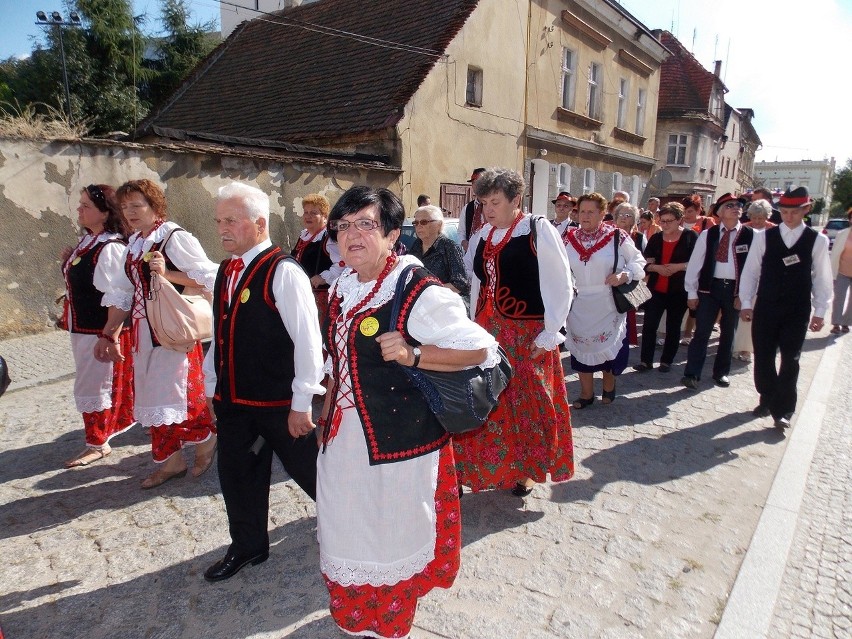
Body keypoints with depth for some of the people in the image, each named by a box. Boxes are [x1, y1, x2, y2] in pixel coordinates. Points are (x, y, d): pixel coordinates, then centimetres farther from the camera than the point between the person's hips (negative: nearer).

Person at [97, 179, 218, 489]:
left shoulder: (175, 237, -10)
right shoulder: (133, 244, 13)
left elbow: (208, 277, -15)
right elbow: (121, 293, 15)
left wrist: (167, 274, -21)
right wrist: (109, 334, 13)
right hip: (144, 330, 8)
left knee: (177, 391, -2)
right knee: (152, 395, 12)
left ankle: (206, 441, 25)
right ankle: (170, 461, 26)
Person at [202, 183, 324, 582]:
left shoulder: (283, 272, -17)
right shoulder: (226, 271, 9)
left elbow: (307, 340, -19)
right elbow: (220, 335, 16)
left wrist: (301, 403, -18)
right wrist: (211, 385, 17)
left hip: (279, 403, -7)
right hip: (232, 400, 8)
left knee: (310, 472, 8)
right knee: (236, 475, 19)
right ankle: (247, 547, 42)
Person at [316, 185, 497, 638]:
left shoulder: (419, 292, -20)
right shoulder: (342, 288, 4)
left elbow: (482, 350, -19)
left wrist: (413, 355, -29)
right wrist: (327, 411, 19)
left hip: (398, 440, -7)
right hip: (345, 434, 8)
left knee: (391, 537, 13)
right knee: (347, 532, 22)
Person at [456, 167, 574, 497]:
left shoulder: (539, 231, -9)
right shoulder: (482, 236, 7)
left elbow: (562, 287, -9)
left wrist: (549, 335, -12)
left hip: (528, 335, -4)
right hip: (487, 332, 5)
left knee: (528, 404, 8)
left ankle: (526, 470, 30)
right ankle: (491, 467, 27)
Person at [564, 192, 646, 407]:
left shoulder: (616, 237, -6)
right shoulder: (569, 239, 4)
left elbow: (638, 262, -1)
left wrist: (624, 275, -18)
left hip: (608, 306, -2)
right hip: (579, 306, 3)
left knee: (609, 345, 8)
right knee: (582, 347, 7)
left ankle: (609, 387, 34)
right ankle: (586, 393, 22)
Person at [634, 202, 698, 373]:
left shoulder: (690, 237, -3)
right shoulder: (656, 239, 8)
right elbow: (646, 263, 4)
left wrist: (678, 266, -19)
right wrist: (657, 268, -15)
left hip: (678, 290, -2)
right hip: (656, 289, 3)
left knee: (673, 327, 8)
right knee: (649, 324, -4)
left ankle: (666, 361, 20)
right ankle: (646, 360, 3)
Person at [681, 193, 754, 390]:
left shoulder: (751, 235, -1)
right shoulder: (708, 234, 0)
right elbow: (694, 263, 0)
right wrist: (692, 292, -3)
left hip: (735, 290, 1)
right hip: (710, 287, -1)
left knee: (728, 333, 13)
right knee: (702, 332, -3)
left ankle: (721, 372, 28)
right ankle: (692, 375, 0)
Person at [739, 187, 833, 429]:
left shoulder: (817, 240, 1)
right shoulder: (764, 237, 1)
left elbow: (822, 278, 4)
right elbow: (750, 271, 4)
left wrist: (819, 312, 2)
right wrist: (746, 303, 0)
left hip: (798, 312, -1)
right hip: (765, 308, 1)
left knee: (790, 360, 0)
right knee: (763, 357, 7)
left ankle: (783, 411, 7)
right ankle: (767, 400, 24)